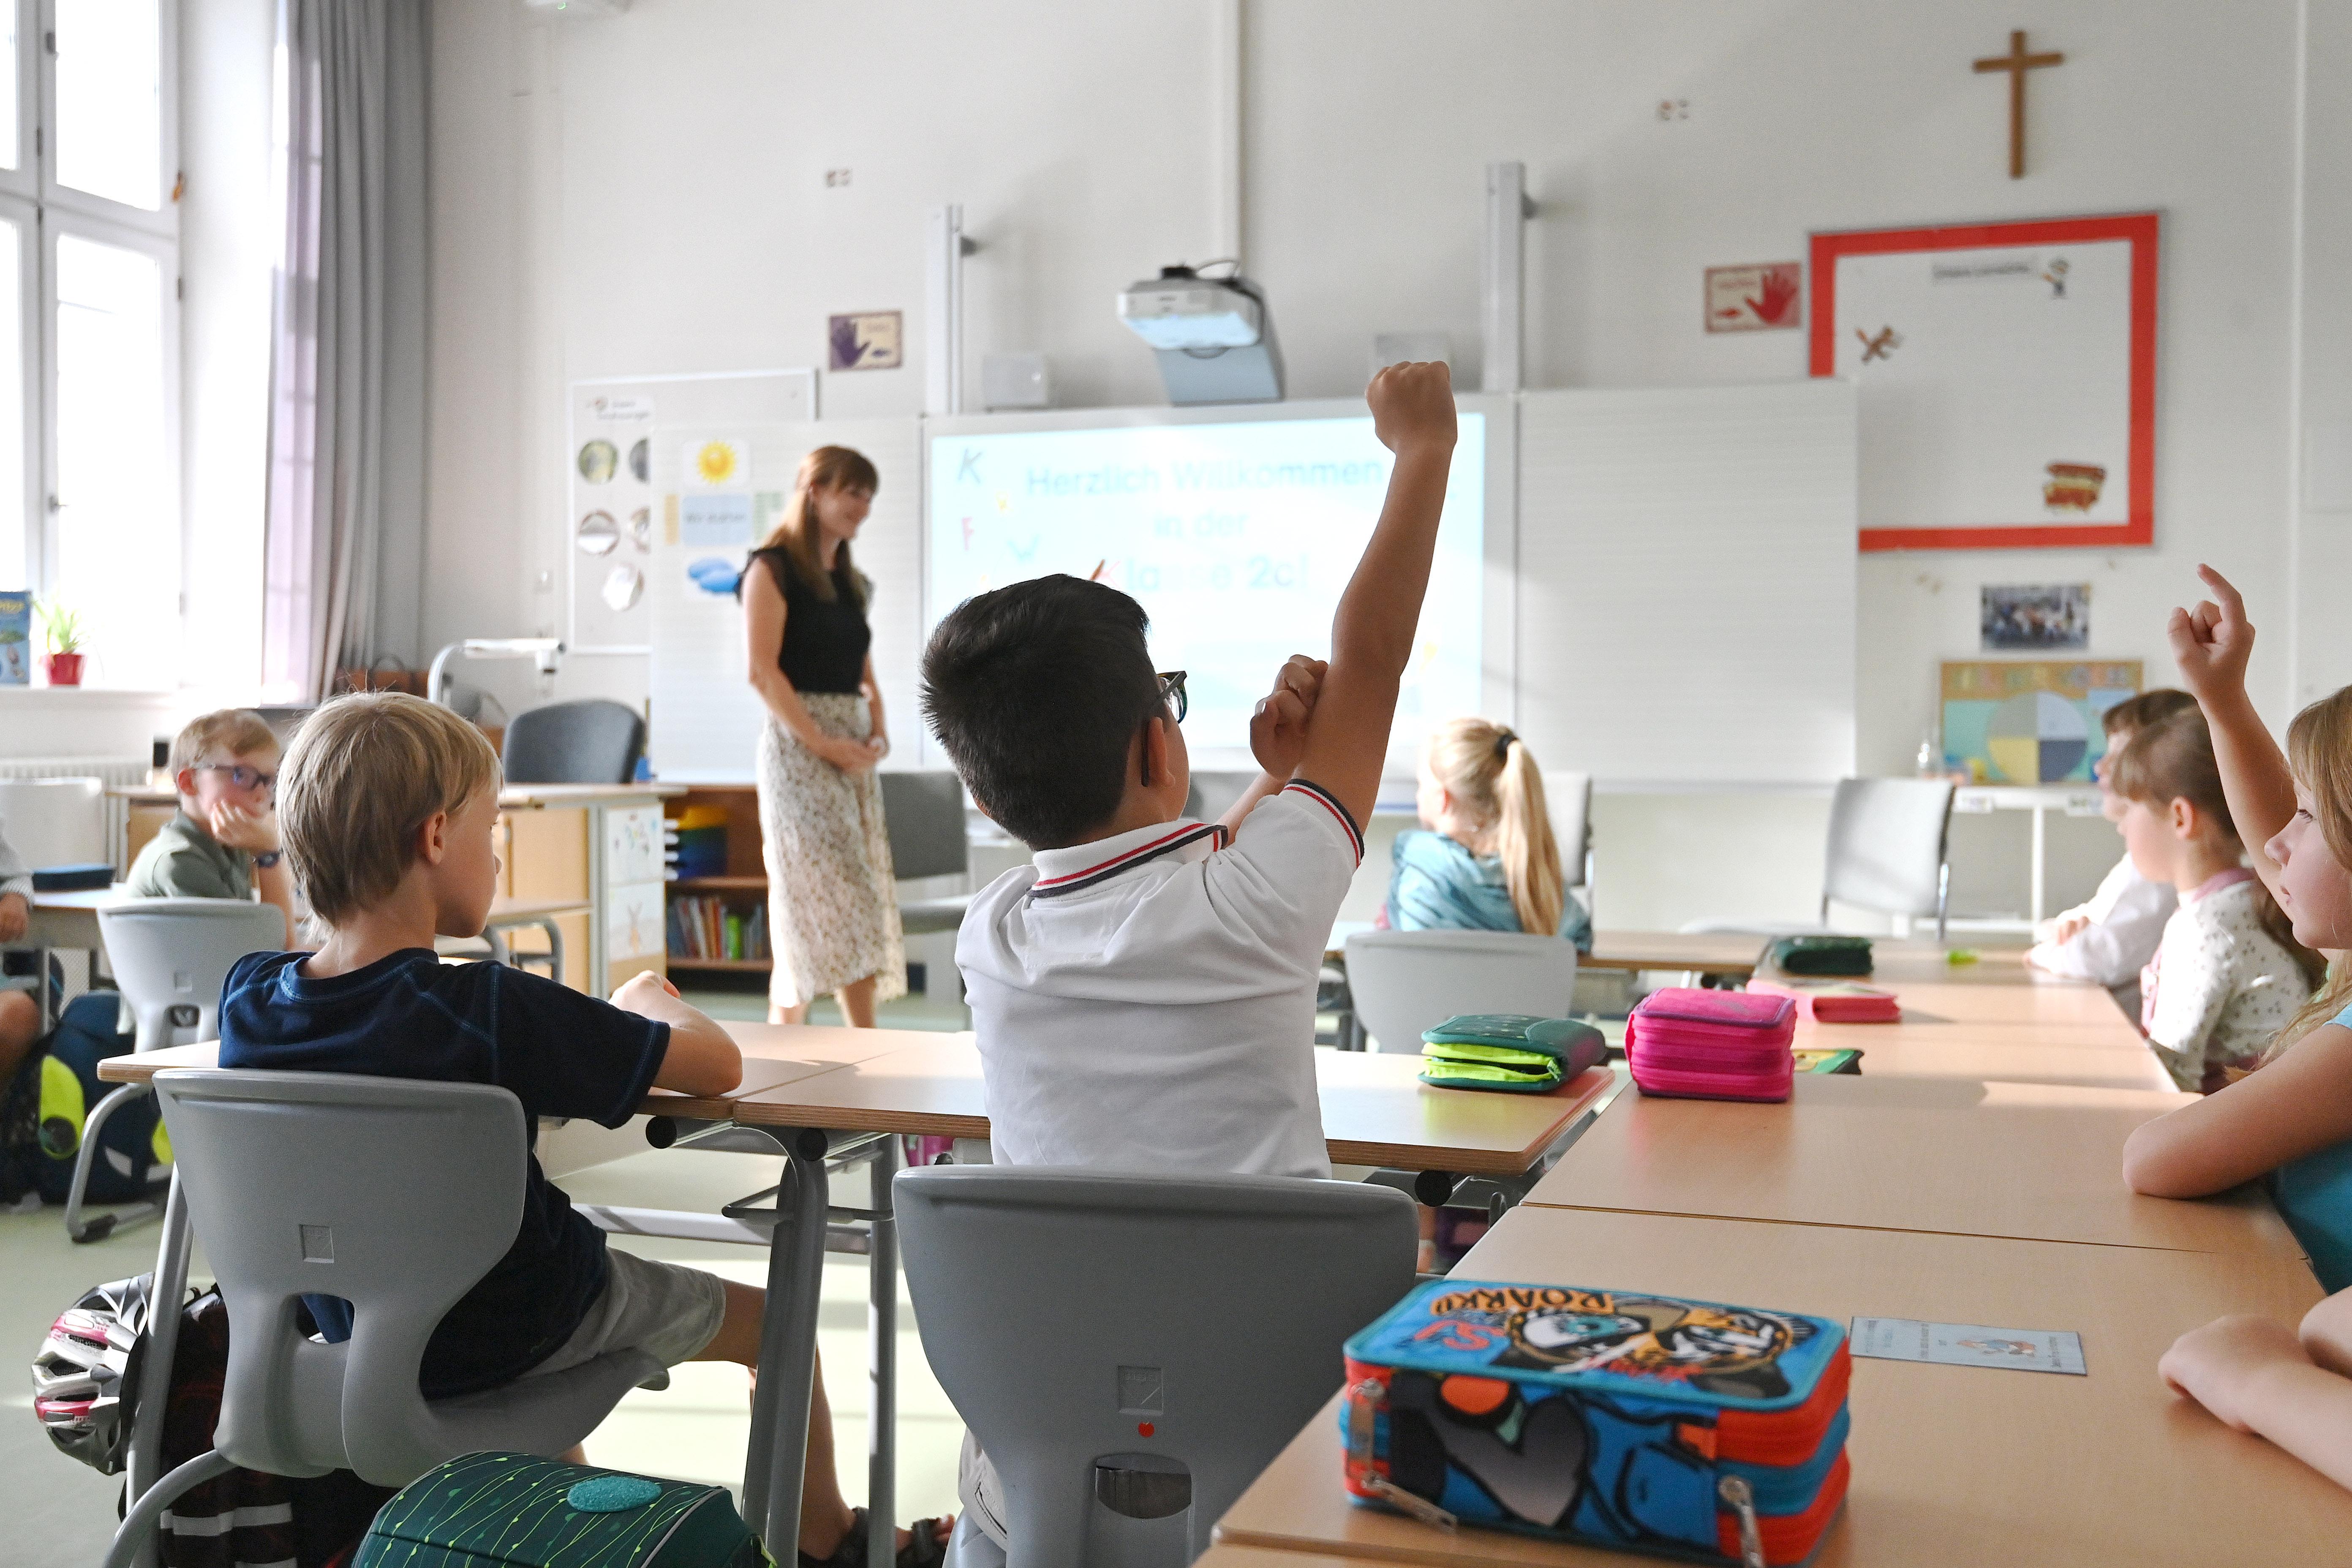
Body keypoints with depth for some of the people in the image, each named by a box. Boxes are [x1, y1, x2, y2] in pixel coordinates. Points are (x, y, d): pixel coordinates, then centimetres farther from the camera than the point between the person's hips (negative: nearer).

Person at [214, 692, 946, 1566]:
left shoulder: (248, 1002, -15)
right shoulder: (492, 1012, -32)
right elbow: (718, 1065, -24)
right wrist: (644, 1008, -3)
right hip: (515, 1340, -6)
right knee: (771, 1320, 18)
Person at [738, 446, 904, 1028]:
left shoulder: (852, 583, 18)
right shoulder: (772, 570, -5)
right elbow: (763, 673, -13)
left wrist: (879, 731, 1)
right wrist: (824, 743, -18)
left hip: (854, 753, 8)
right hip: (797, 745, -7)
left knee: (860, 900, 4)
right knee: (811, 899, -9)